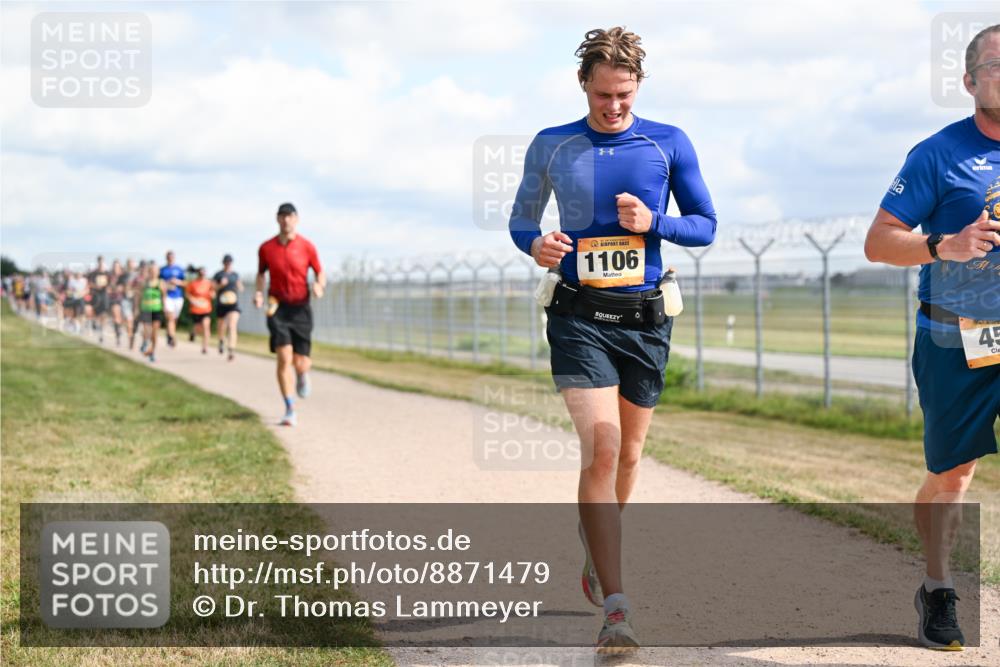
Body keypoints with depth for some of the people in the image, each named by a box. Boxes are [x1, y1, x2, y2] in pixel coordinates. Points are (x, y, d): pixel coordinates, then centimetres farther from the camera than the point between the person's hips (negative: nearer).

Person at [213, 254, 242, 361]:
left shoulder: (235, 275, 10)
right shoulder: (218, 275, 2)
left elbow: (241, 288, 19)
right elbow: (213, 289, -1)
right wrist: (220, 285, -17)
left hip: (233, 304, 0)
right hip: (221, 304, 0)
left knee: (232, 326, -18)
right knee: (222, 328, 13)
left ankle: (232, 350, -25)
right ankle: (222, 341, 48)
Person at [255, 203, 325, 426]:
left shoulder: (307, 247, -2)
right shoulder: (266, 248, 1)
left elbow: (320, 273, 6)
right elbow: (261, 273, 17)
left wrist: (319, 286, -16)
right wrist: (259, 292, -2)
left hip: (301, 308, 0)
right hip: (278, 307, 0)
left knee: (300, 363, 0)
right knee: (284, 358, -15)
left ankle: (302, 375, 40)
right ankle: (289, 410, -9)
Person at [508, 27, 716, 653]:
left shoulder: (669, 144, 3)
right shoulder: (552, 147, 3)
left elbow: (705, 225, 7)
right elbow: (521, 218, 14)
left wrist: (653, 222, -13)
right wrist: (536, 245, -10)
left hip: (645, 317, 2)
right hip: (580, 315, -2)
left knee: (627, 453, 14)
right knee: (600, 447, -17)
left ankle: (596, 550, 43)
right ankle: (616, 608, -20)